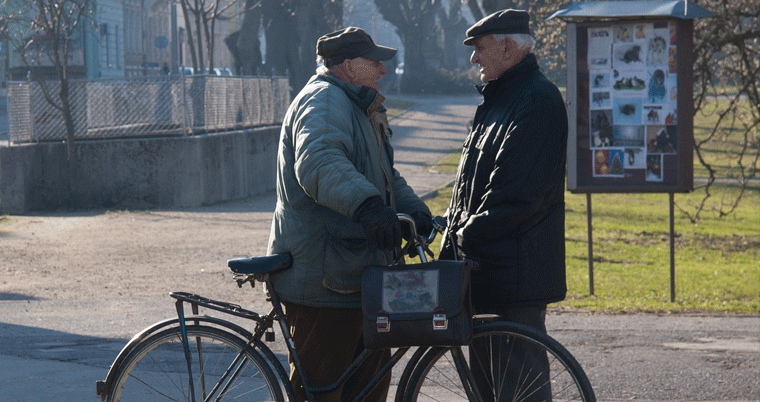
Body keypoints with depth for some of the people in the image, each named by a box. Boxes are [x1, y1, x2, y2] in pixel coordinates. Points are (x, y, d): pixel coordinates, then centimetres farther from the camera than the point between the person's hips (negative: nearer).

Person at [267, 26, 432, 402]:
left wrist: (415, 210, 9)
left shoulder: (358, 107, 22)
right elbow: (319, 163, -35)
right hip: (322, 280, -11)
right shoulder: (323, 101, -15)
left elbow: (386, 176, 29)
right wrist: (366, 205, -52)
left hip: (355, 275, 11)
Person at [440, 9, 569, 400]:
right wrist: (455, 229, 10)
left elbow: (516, 191, -21)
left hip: (517, 262, -10)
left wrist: (470, 234, -17)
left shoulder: (537, 99, -13)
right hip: (483, 258, 10)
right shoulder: (498, 97, 19)